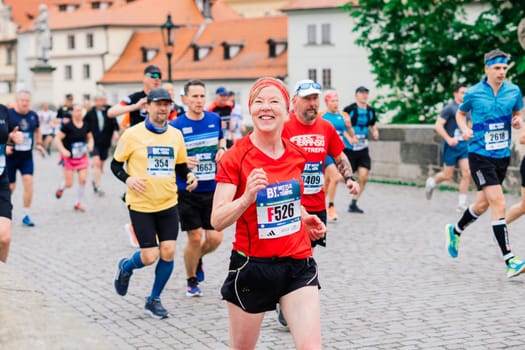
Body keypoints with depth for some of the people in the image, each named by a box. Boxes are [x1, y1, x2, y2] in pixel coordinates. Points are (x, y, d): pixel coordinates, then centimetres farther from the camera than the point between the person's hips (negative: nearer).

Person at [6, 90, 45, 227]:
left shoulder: (33, 115, 3)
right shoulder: (8, 114, -11)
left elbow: (37, 130, 22)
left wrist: (39, 144, 11)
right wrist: (5, 145, -21)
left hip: (27, 156, 3)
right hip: (10, 156, -3)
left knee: (28, 182, -11)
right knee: (10, 186, 3)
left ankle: (26, 215, -2)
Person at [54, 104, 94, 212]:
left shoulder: (86, 125, -1)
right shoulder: (67, 126, -15)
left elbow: (90, 137, 13)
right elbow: (57, 139, -13)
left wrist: (90, 145, -7)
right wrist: (63, 150, -25)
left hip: (82, 157, 4)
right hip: (69, 157, -4)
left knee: (83, 180, -7)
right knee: (69, 184, 0)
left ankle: (79, 203, 11)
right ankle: (61, 188, 39)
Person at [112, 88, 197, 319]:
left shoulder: (176, 135, 5)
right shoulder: (132, 135, -7)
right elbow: (115, 164, 1)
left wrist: (189, 175, -4)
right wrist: (128, 179, -18)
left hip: (168, 204, 4)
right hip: (140, 205, -4)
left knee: (168, 252, -3)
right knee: (150, 256, -6)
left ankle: (154, 300, 18)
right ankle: (125, 268, 30)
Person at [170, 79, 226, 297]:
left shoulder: (215, 119, 3)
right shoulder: (176, 126, -8)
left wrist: (222, 149, 0)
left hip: (212, 189, 3)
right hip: (187, 191, -3)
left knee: (215, 239, -1)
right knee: (195, 237, -1)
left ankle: (197, 258, 34)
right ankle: (191, 281, 23)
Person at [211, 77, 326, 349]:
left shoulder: (297, 155, 3)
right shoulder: (235, 157, -12)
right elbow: (217, 221, -18)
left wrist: (303, 217, 7)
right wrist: (247, 197, -34)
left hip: (297, 264, 3)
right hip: (252, 266, -3)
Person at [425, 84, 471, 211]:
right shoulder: (450, 108, -11)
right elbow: (438, 125, -16)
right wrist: (448, 139, -25)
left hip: (464, 145, 6)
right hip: (451, 146, -6)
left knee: (467, 173, -6)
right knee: (448, 175, 2)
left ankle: (462, 204, 0)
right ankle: (431, 182, 34)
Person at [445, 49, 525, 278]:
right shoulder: (473, 93, -6)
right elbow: (460, 114, 12)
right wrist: (465, 129, -8)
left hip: (502, 156, 5)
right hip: (480, 156, -5)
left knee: (482, 204, 18)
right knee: (499, 204, -15)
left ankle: (455, 231, 46)